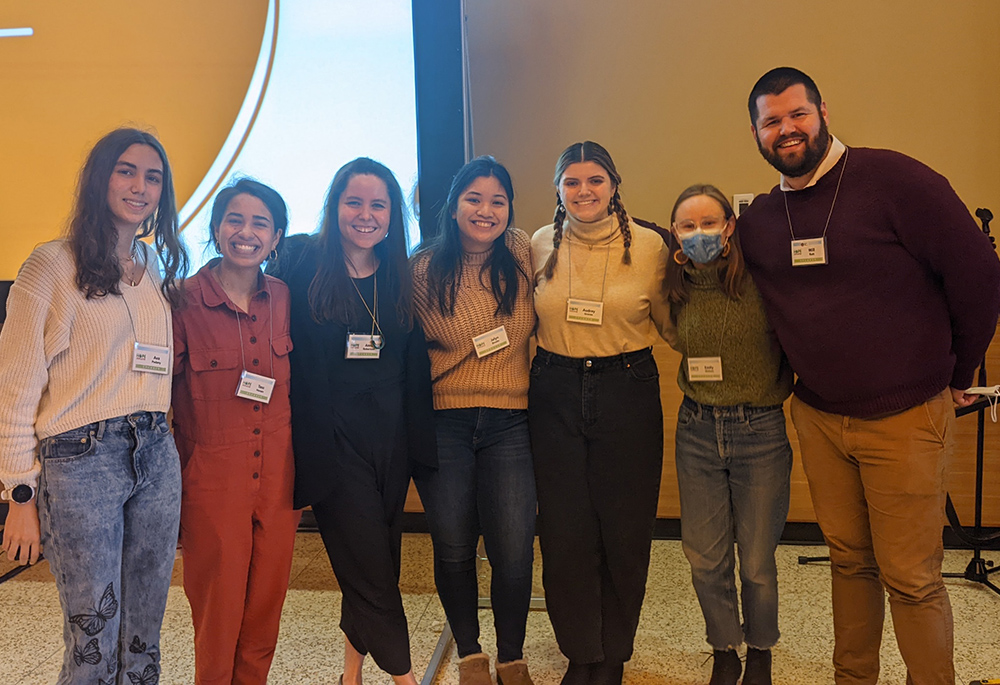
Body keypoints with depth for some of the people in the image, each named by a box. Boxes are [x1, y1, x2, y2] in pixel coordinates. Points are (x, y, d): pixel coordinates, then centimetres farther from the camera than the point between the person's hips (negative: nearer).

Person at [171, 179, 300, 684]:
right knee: (218, 620, 6)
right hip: (212, 484, -3)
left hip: (278, 480, 4)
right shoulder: (184, 301, -8)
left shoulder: (284, 298, 4)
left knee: (265, 610, 13)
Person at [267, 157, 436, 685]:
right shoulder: (301, 262, -4)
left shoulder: (400, 277, 9)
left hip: (389, 436, 5)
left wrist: (418, 437, 8)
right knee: (370, 566, -3)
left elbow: (415, 367, 13)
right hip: (331, 437, -4)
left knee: (376, 559, 12)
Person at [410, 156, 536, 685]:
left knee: (513, 550, -3)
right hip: (442, 423, 0)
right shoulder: (423, 269, -1)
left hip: (509, 423, 1)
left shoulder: (523, 256, 3)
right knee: (453, 547, 8)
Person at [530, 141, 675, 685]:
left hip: (627, 391, -1)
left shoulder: (649, 246, -1)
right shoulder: (541, 245, 4)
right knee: (565, 531, 5)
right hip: (555, 394, 2)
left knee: (625, 529, 5)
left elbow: (668, 322, 9)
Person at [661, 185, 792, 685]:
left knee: (757, 561, 7)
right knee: (705, 557, 10)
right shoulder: (677, 288, 2)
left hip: (760, 430, -3)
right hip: (697, 429, 3)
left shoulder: (760, 280, -10)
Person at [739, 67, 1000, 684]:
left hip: (906, 418, -4)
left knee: (911, 579, 2)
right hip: (817, 418, 5)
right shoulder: (758, 220, 4)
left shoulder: (892, 179, -13)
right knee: (849, 560, 16)